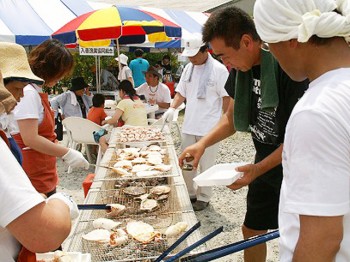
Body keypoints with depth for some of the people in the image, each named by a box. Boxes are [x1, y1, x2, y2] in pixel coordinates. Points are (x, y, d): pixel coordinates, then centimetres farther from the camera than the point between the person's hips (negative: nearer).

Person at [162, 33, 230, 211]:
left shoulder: (218, 69, -11)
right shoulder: (188, 68, 9)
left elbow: (227, 98, -9)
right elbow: (181, 93, 15)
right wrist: (172, 108, -2)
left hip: (209, 128, -6)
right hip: (189, 126, 6)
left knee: (206, 165, 6)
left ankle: (203, 198, 23)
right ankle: (189, 194, 32)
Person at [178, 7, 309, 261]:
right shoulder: (241, 68, -3)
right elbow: (233, 116, 9)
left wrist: (259, 168, -26)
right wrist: (203, 143, -5)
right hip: (264, 166, 7)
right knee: (252, 231, 18)